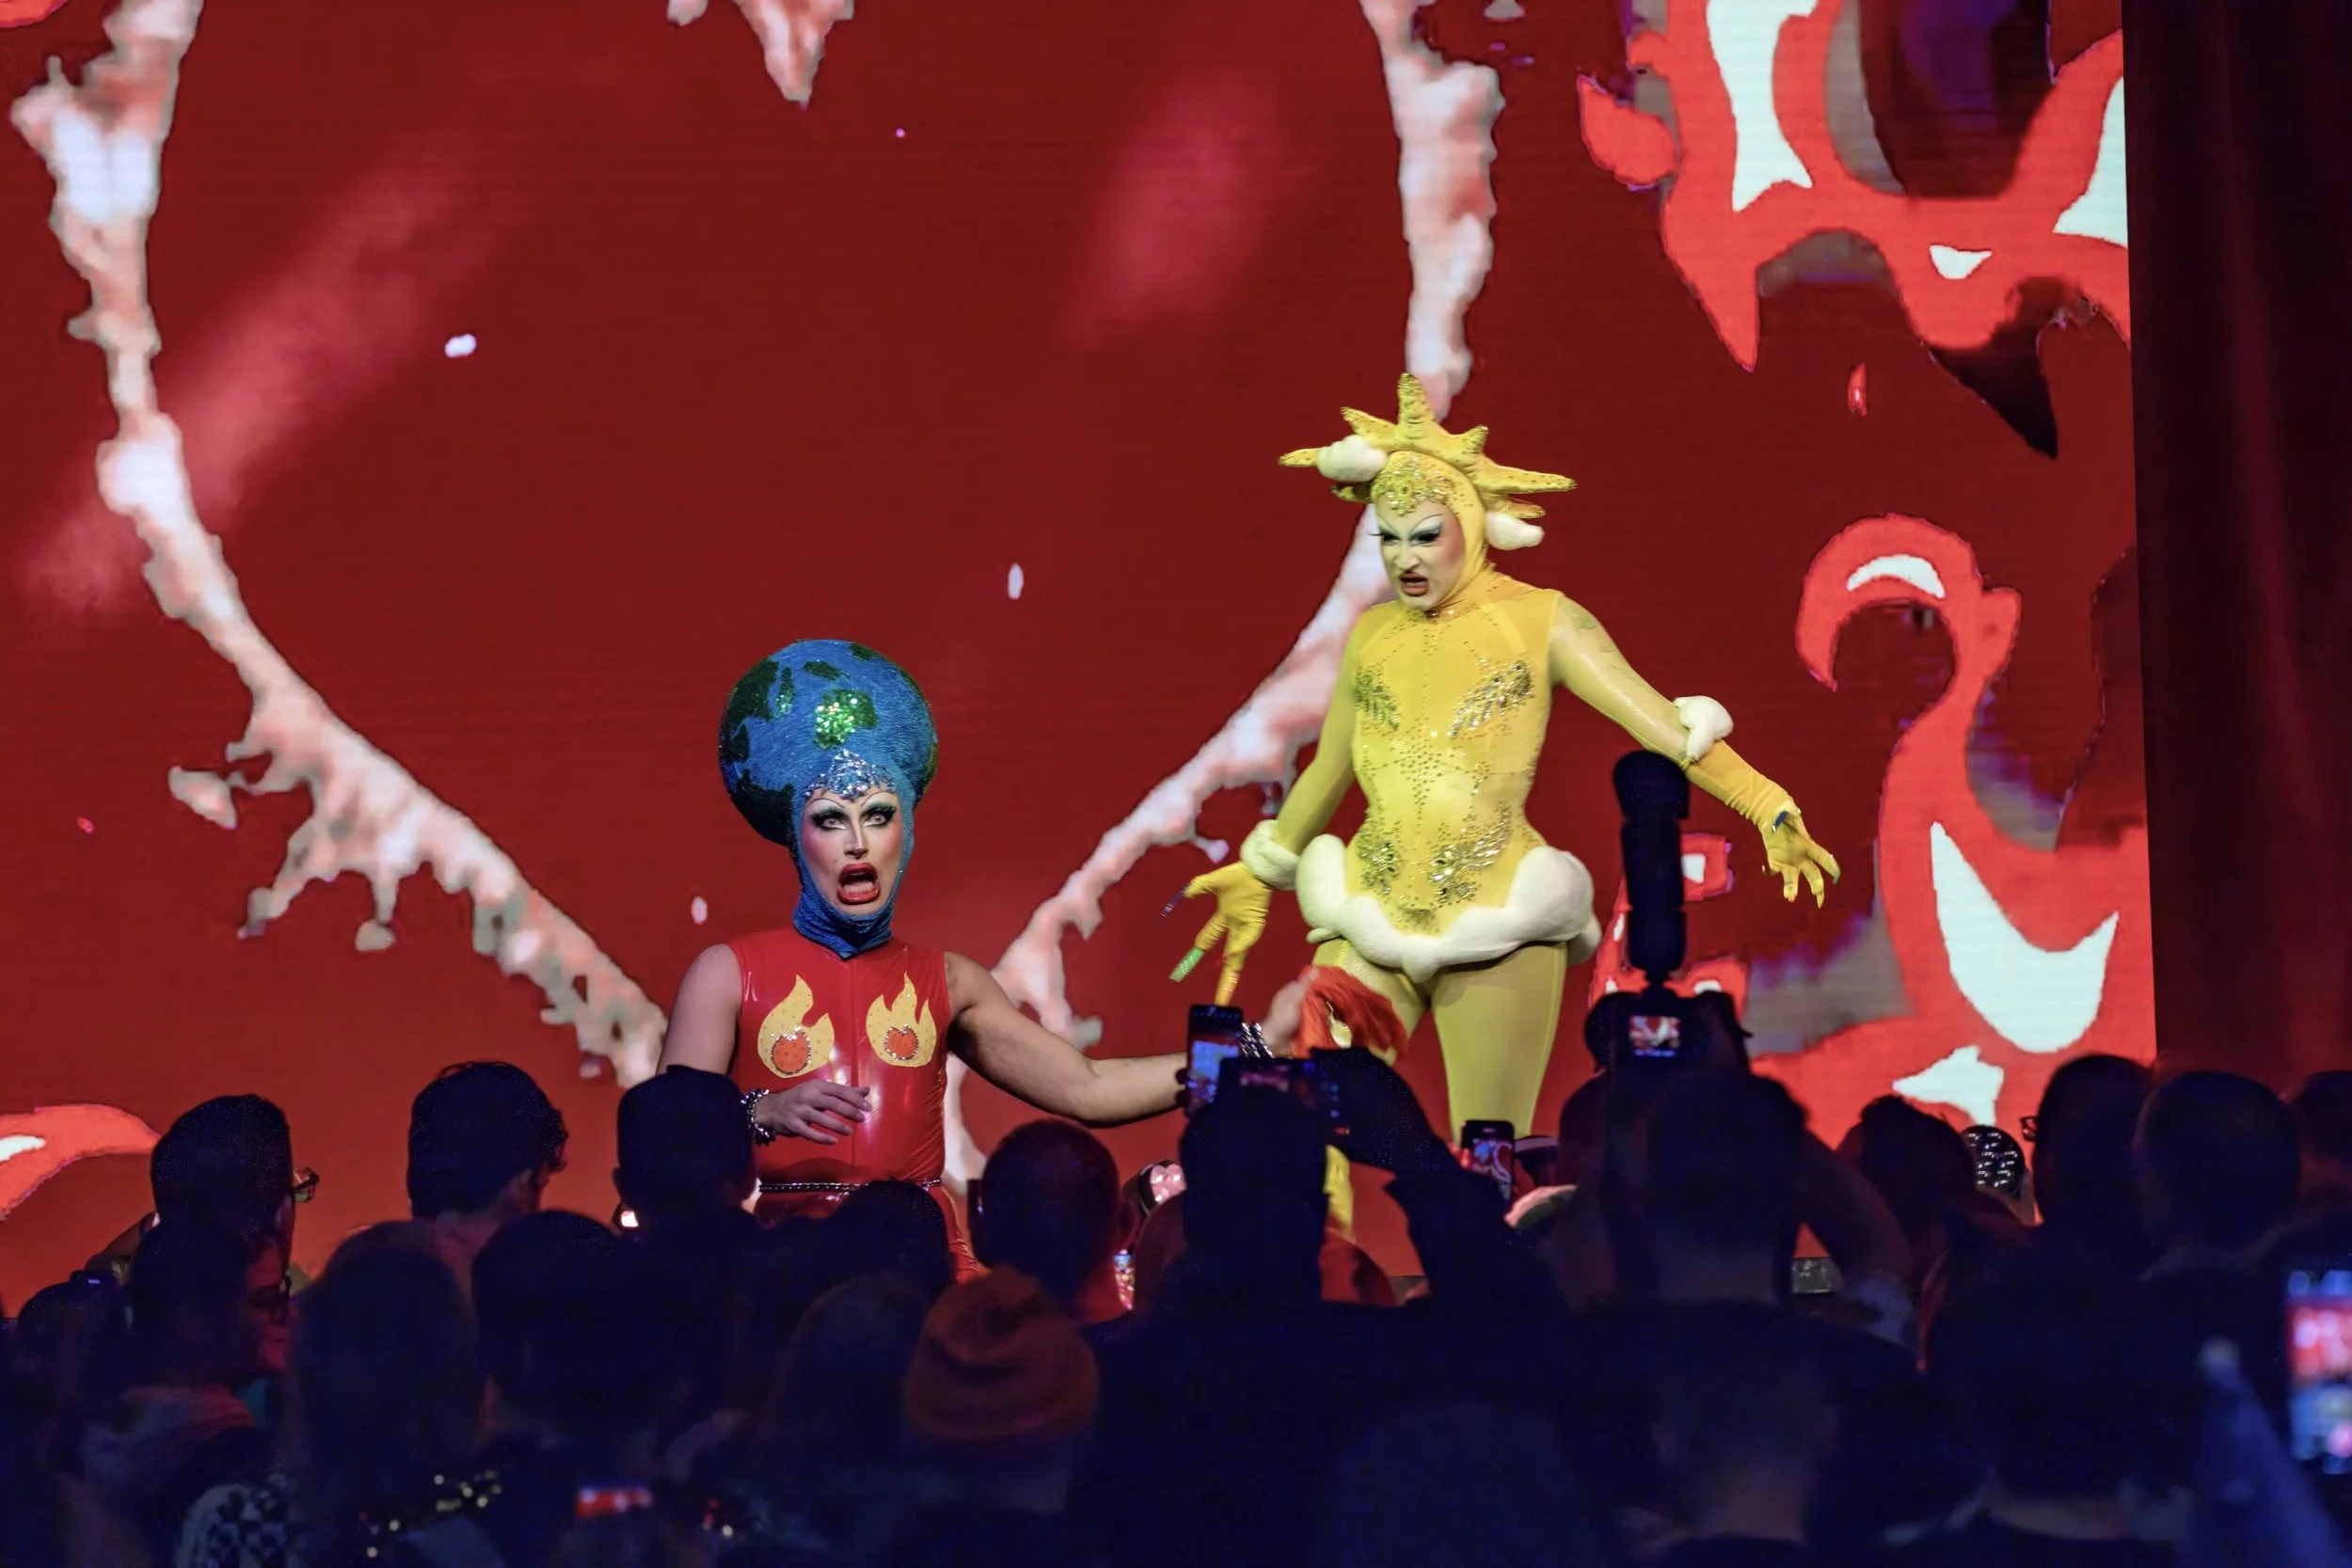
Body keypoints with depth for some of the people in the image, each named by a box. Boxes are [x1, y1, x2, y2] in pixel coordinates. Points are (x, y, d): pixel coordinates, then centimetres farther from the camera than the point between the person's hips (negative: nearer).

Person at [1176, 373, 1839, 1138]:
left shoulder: (1541, 622, 1)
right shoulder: (1372, 634, 12)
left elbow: (1662, 722, -6)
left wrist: (1769, 810, -17)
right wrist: (1257, 876, 34)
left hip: (1498, 923, -3)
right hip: (1369, 922, 4)